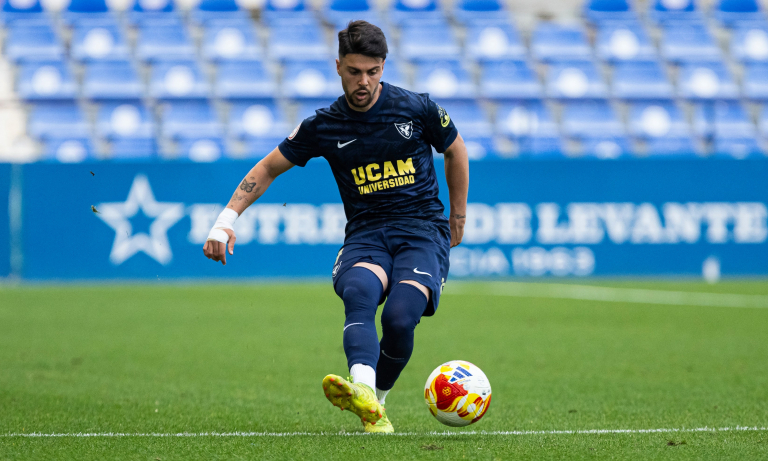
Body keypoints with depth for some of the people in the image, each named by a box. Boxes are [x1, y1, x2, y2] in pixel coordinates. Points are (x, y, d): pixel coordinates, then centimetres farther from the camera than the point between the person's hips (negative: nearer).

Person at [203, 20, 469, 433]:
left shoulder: (418, 109, -1)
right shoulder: (323, 126, 3)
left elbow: (455, 151, 17)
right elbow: (268, 169, 13)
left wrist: (458, 216, 25)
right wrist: (226, 221, 3)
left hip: (422, 230, -1)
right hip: (365, 233, 1)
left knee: (399, 317, -29)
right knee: (359, 293, -35)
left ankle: (377, 402, -4)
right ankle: (363, 393, -58)